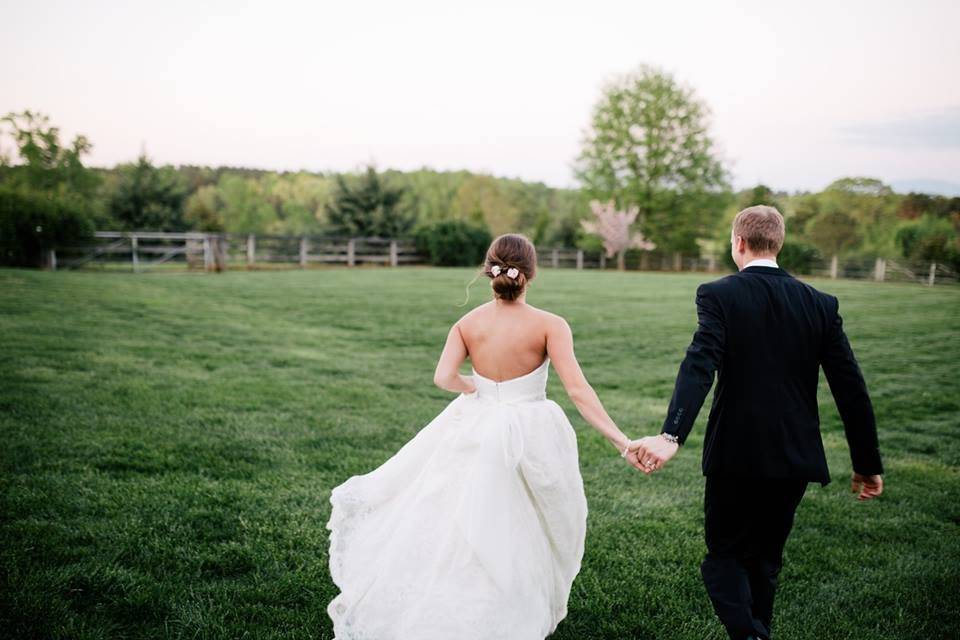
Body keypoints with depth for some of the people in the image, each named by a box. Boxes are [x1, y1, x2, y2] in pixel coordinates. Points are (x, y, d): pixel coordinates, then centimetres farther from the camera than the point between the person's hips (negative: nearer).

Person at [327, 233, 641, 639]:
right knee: (520, 535, 14)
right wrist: (622, 443, -19)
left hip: (475, 434, 3)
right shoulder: (549, 325, -13)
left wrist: (478, 392, 3)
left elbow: (444, 378, -16)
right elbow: (577, 389, -19)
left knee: (466, 530, 18)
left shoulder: (467, 324, -4)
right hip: (530, 438, -2)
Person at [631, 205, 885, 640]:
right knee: (764, 561, 19)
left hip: (735, 456, -4)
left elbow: (699, 367, -25)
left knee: (724, 558, 10)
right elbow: (851, 388, 2)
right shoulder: (820, 304, 3)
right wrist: (867, 463, 8)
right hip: (795, 457, 4)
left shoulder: (719, 295, -8)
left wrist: (671, 435, -35)